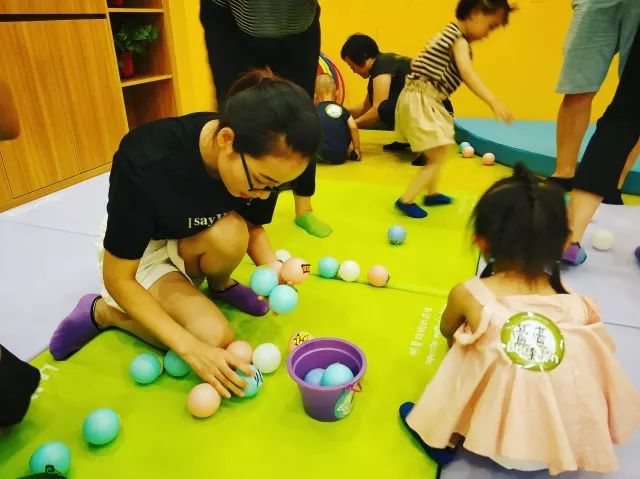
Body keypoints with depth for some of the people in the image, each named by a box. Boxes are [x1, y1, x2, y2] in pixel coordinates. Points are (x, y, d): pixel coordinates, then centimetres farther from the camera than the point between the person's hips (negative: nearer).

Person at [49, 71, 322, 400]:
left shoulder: (263, 159, -23)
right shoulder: (145, 163, -36)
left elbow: (252, 227, -3)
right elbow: (118, 279, -26)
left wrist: (273, 266, -25)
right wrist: (192, 348, -32)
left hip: (192, 249, 4)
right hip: (137, 252, -3)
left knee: (229, 232, -31)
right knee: (214, 337, -22)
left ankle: (220, 285, 4)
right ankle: (103, 311, 2)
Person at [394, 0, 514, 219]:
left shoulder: (451, 33, 17)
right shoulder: (459, 40, -12)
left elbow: (418, 61, 22)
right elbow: (467, 73, -30)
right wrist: (494, 102, -38)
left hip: (419, 99, 10)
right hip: (422, 101, -10)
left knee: (436, 153, 24)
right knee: (438, 158, -5)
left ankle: (432, 193, 38)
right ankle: (406, 200, -3)